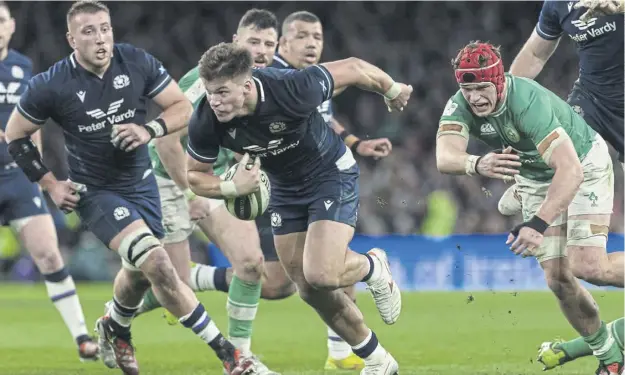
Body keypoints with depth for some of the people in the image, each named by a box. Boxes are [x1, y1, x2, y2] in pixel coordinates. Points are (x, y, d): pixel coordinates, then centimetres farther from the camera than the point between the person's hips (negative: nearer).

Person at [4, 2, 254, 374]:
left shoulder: (138, 63, -11)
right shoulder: (51, 86, -16)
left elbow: (183, 107, -2)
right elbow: (16, 135, -1)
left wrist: (149, 130, -21)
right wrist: (50, 184, -5)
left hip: (141, 183, 4)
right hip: (95, 191, -4)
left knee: (140, 272, 20)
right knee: (158, 264, -22)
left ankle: (115, 329, 55)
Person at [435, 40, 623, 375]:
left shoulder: (529, 102, -39)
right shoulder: (460, 106, -22)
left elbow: (570, 170, -47)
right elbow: (445, 158, -40)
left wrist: (538, 225, -56)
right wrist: (477, 164, -63)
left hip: (584, 165, -5)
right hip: (535, 179, 5)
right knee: (558, 280, -2)